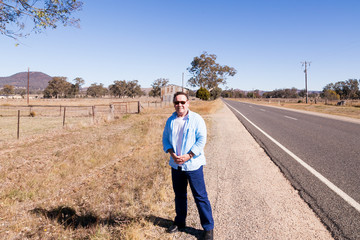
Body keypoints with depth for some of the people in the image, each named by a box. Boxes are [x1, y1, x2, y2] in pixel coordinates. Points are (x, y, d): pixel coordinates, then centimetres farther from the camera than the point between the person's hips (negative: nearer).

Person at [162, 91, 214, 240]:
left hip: (193, 165, -5)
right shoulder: (170, 121, 6)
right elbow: (165, 139, 8)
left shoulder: (196, 119, -9)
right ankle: (180, 222, 39)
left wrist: (188, 156, -19)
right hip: (176, 165, 5)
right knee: (179, 195, 19)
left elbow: (201, 140, -11)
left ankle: (208, 228, 18)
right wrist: (172, 154, -9)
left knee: (200, 196, 3)